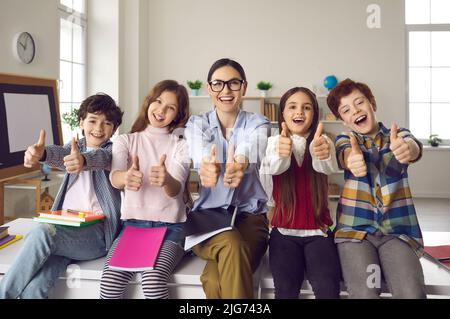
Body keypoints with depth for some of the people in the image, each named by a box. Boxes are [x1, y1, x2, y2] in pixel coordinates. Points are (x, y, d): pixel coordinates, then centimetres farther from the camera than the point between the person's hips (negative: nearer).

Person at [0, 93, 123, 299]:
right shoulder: (76, 147, 17)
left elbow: (99, 157, -21)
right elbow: (61, 154, -8)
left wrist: (84, 160, -46)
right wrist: (41, 152, -34)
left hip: (97, 231, -3)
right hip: (65, 228, 4)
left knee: (41, 233, -31)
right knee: (33, 287, -25)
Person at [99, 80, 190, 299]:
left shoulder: (181, 146, 3)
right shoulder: (125, 141, 7)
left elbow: (176, 189, -16)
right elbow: (114, 178, -14)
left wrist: (166, 180, -41)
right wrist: (126, 177, -40)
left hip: (169, 227, -1)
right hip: (132, 224, 2)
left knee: (153, 280, -28)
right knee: (109, 280, -24)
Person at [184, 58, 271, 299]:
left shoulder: (257, 124, 0)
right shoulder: (197, 124, 2)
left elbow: (252, 149, -26)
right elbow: (200, 152, -24)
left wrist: (241, 163, -51)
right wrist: (206, 166, -49)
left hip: (248, 215, -1)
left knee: (215, 279, -30)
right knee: (232, 246, -34)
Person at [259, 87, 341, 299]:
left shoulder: (322, 141, 2)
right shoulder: (274, 142, 1)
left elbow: (328, 167, -22)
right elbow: (273, 167, -22)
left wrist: (323, 155, -47)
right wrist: (281, 153, -46)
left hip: (318, 231, 0)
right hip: (284, 232, 0)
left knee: (328, 287, -22)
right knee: (286, 287, -21)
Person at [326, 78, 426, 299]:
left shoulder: (398, 135, 10)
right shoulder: (344, 140, 9)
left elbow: (414, 147, -15)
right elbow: (345, 154, -16)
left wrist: (408, 149, -41)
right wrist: (352, 160, -43)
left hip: (398, 230, 1)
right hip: (355, 229, 0)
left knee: (412, 294, -22)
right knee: (364, 294, -23)